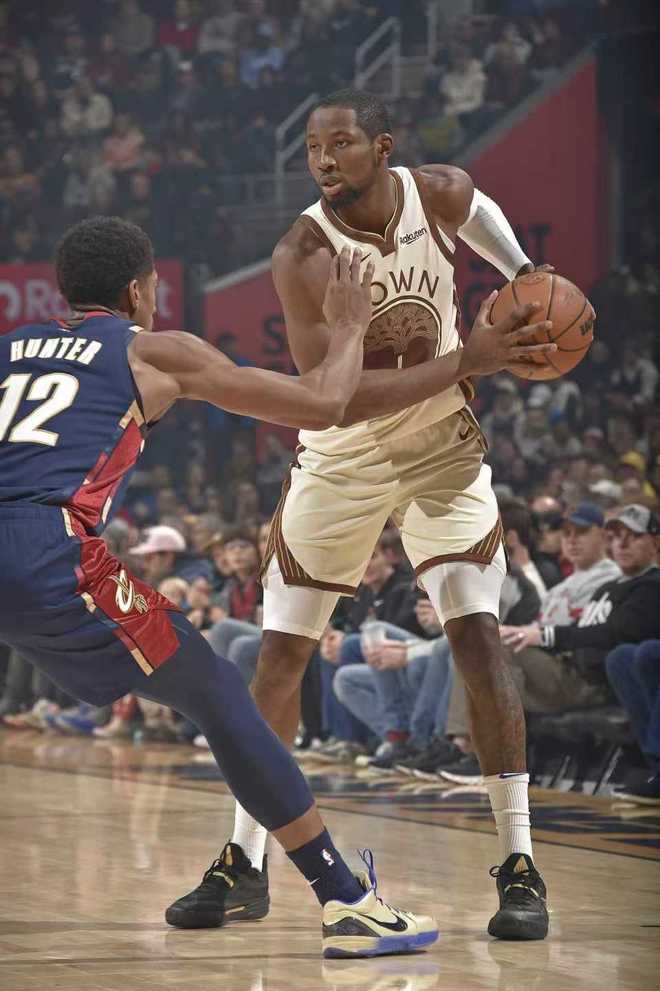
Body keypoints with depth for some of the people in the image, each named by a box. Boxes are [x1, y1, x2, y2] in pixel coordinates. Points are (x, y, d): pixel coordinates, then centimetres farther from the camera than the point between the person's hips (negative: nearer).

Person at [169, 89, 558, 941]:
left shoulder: (438, 193, -13)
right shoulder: (302, 256, -25)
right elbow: (334, 398, -31)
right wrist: (465, 363, -33)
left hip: (443, 451, 1)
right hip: (340, 462, -1)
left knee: (476, 638, -13)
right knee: (281, 654, 2)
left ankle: (519, 867, -8)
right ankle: (245, 863, 16)